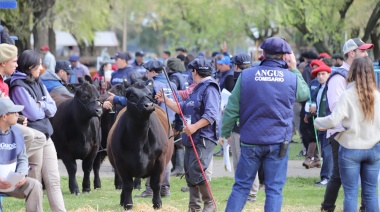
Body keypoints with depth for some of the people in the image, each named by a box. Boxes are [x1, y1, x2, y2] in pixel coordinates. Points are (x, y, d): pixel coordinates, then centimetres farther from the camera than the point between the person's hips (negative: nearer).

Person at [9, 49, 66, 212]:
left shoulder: (38, 84, 13)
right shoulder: (19, 87, -12)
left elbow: (53, 109, 8)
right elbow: (33, 114, -17)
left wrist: (40, 105, -10)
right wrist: (44, 107, 2)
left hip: (46, 136, 8)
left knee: (54, 180, 5)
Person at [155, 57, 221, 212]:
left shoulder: (210, 88, -11)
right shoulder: (197, 89, 21)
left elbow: (211, 114, -22)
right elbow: (182, 108, 28)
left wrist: (195, 127, -28)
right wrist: (165, 100, 25)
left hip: (204, 139, -10)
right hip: (191, 139, 10)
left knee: (196, 173, -17)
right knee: (189, 175, 10)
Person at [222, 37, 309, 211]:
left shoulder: (246, 75, -5)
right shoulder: (292, 78, -3)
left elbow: (232, 108, -2)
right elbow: (304, 94, 20)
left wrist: (225, 132, 10)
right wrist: (294, 69, 22)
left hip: (250, 141, 0)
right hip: (278, 142, 0)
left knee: (241, 186, 10)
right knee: (274, 189, 4)